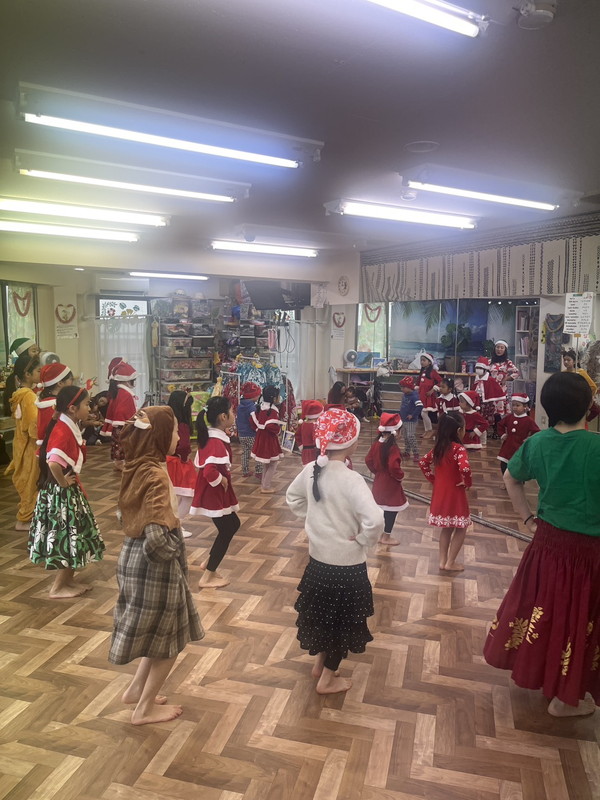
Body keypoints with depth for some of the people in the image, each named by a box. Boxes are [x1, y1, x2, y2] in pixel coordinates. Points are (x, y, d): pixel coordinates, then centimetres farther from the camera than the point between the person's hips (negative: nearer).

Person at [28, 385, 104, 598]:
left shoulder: (69, 427, 5)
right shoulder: (63, 431, -25)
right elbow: (52, 462, -38)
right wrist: (62, 482, -23)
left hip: (71, 490, 10)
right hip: (62, 492, -10)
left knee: (72, 536, 18)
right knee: (66, 537, 2)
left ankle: (69, 580, 31)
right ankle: (58, 587, 16)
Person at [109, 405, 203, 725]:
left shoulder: (136, 466, 1)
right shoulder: (156, 475, -26)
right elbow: (157, 538, -32)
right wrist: (171, 555, -12)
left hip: (133, 556, 9)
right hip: (154, 565, -9)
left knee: (159, 634, 27)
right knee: (169, 639, 13)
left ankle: (136, 689, 40)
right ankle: (145, 709, 28)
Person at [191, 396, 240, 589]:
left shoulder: (210, 437, 5)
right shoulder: (217, 442, -26)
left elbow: (201, 463, 15)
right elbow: (209, 472, -37)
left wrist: (222, 479, 10)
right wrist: (222, 481, -19)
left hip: (213, 493, 10)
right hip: (215, 494, -10)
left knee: (232, 525, 22)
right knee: (226, 531, 4)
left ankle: (208, 562, 31)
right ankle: (208, 577, 15)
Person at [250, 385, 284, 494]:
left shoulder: (260, 407, 3)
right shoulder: (273, 410, -22)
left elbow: (252, 420, 8)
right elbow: (271, 426, -33)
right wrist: (277, 431, -14)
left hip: (260, 437, 9)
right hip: (270, 440, -8)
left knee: (266, 464, 23)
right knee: (273, 464, 6)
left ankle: (263, 483, 32)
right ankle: (266, 487, 10)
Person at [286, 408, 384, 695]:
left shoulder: (311, 469, -7)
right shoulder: (351, 480, -28)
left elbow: (292, 497, 11)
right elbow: (374, 520, -39)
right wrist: (363, 539, -20)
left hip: (317, 556, 6)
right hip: (346, 563, -6)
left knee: (322, 611, 26)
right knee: (342, 620, 16)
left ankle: (320, 662, 46)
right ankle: (327, 679, 31)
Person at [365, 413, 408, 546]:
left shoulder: (376, 443, -1)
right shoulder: (392, 447, -25)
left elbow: (368, 460, 5)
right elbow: (393, 466, -32)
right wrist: (400, 476, -14)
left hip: (379, 481, 8)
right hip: (391, 484, -8)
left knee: (382, 508, 20)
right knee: (391, 510, 6)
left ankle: (381, 534, 31)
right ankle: (386, 537, 16)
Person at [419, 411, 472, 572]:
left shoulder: (438, 447, 2)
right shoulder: (458, 448, -20)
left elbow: (423, 462, 11)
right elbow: (465, 468, -36)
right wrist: (467, 484, -18)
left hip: (440, 492, 7)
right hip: (454, 494, -7)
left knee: (446, 527, 21)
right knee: (461, 528, 11)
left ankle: (442, 561, 25)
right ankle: (450, 563, 14)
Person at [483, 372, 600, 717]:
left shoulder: (537, 442, -6)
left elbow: (511, 478, 8)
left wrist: (528, 517, 14)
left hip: (547, 539, 5)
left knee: (543, 607, 24)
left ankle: (534, 669, 45)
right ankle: (566, 697, 32)